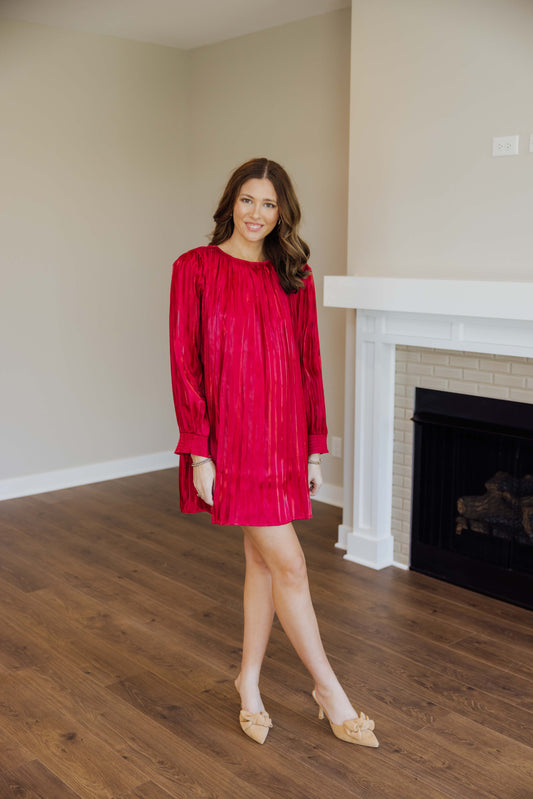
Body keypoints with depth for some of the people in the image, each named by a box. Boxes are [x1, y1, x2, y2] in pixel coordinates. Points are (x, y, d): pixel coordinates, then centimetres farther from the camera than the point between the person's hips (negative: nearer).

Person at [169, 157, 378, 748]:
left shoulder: (294, 278, 8)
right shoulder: (195, 269, -4)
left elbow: (309, 364, 9)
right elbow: (184, 363, -7)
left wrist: (315, 447, 7)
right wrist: (198, 453, -11)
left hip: (283, 436, 5)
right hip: (231, 435, -4)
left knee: (263, 559, 12)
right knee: (288, 562, -3)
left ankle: (249, 682, 30)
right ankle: (328, 688, 16)